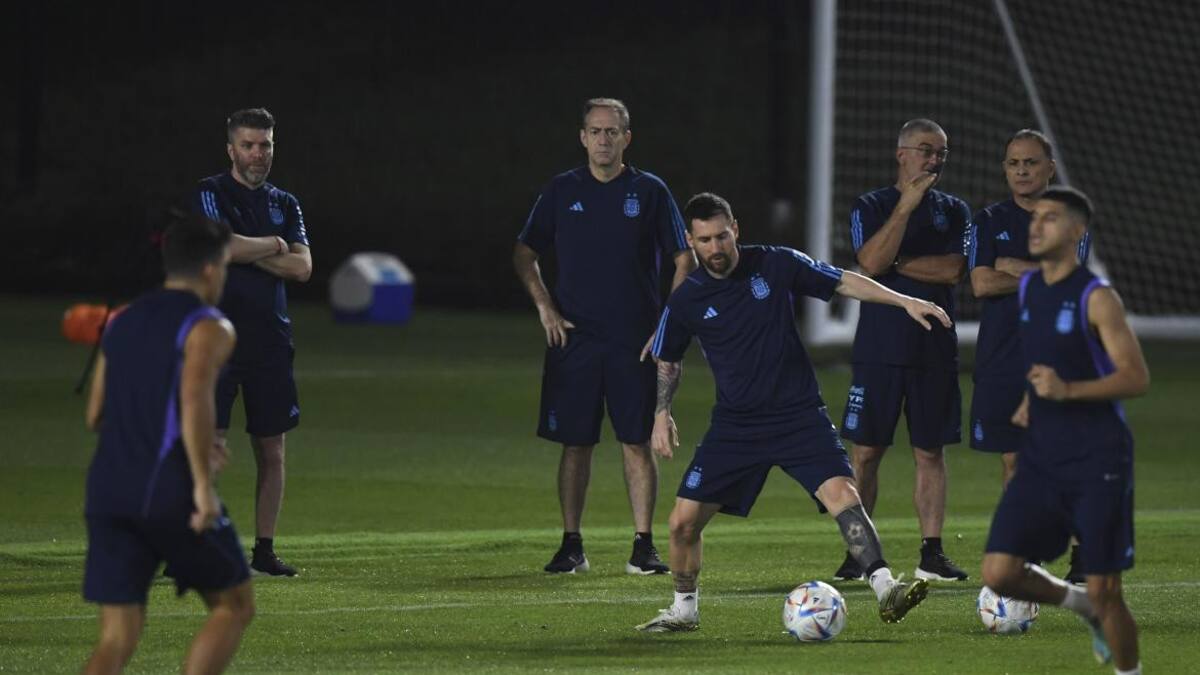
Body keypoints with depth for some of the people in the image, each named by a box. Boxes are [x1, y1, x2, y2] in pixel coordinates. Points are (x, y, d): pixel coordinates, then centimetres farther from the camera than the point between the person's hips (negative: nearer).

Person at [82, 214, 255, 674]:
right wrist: (204, 483, -22)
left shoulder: (123, 323, 19)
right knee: (235, 605, 13)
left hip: (108, 487, 6)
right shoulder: (207, 327, -4)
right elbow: (195, 397, -23)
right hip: (168, 490, -6)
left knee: (117, 636, 5)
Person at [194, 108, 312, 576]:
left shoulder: (285, 204, 15)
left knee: (272, 450, 6)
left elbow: (302, 267, 2)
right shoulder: (211, 194, -1)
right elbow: (223, 246, -18)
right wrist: (273, 246, -3)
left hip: (271, 337, 5)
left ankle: (264, 550, 13)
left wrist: (247, 251, -8)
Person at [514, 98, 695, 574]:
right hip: (573, 338, 1)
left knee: (637, 442, -3)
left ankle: (644, 547, 0)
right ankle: (571, 546, 7)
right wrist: (544, 307, 0)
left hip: (634, 340, -1)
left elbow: (685, 261, 5)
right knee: (575, 443, 2)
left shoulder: (649, 191, 3)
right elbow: (524, 254, 13)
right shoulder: (562, 191, 6)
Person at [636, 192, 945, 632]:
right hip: (735, 426, 2)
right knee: (683, 520, -2)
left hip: (799, 415, -2)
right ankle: (684, 609, 21)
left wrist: (905, 301, -5)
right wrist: (662, 414, 6)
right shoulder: (686, 301, -2)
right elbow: (668, 361, 15)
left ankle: (885, 591, -26)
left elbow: (845, 283, 2)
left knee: (841, 493, -23)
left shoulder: (775, 265, -5)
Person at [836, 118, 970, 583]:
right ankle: (856, 553, 2)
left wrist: (894, 262, -7)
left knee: (930, 453, 3)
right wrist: (906, 205, -17)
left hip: (935, 350, 2)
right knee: (865, 452, -2)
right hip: (879, 348, -2)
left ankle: (932, 553, 6)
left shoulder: (954, 211, 9)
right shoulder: (871, 207, 3)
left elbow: (953, 270, -5)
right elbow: (871, 262, -15)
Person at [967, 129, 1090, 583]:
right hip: (1001, 358, 1)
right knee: (1013, 461, 3)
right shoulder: (989, 222, 7)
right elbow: (981, 284, -6)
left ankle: (1082, 560, 0)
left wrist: (1010, 266, -7)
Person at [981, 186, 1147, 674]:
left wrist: (1067, 390, -28)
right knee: (999, 574, -6)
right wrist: (1029, 400, 12)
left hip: (1098, 463, -6)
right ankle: (1080, 604, 21)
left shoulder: (1097, 298, -12)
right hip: (1042, 459, 6)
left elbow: (1137, 378, -17)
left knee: (1104, 592, -4)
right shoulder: (1026, 289, 9)